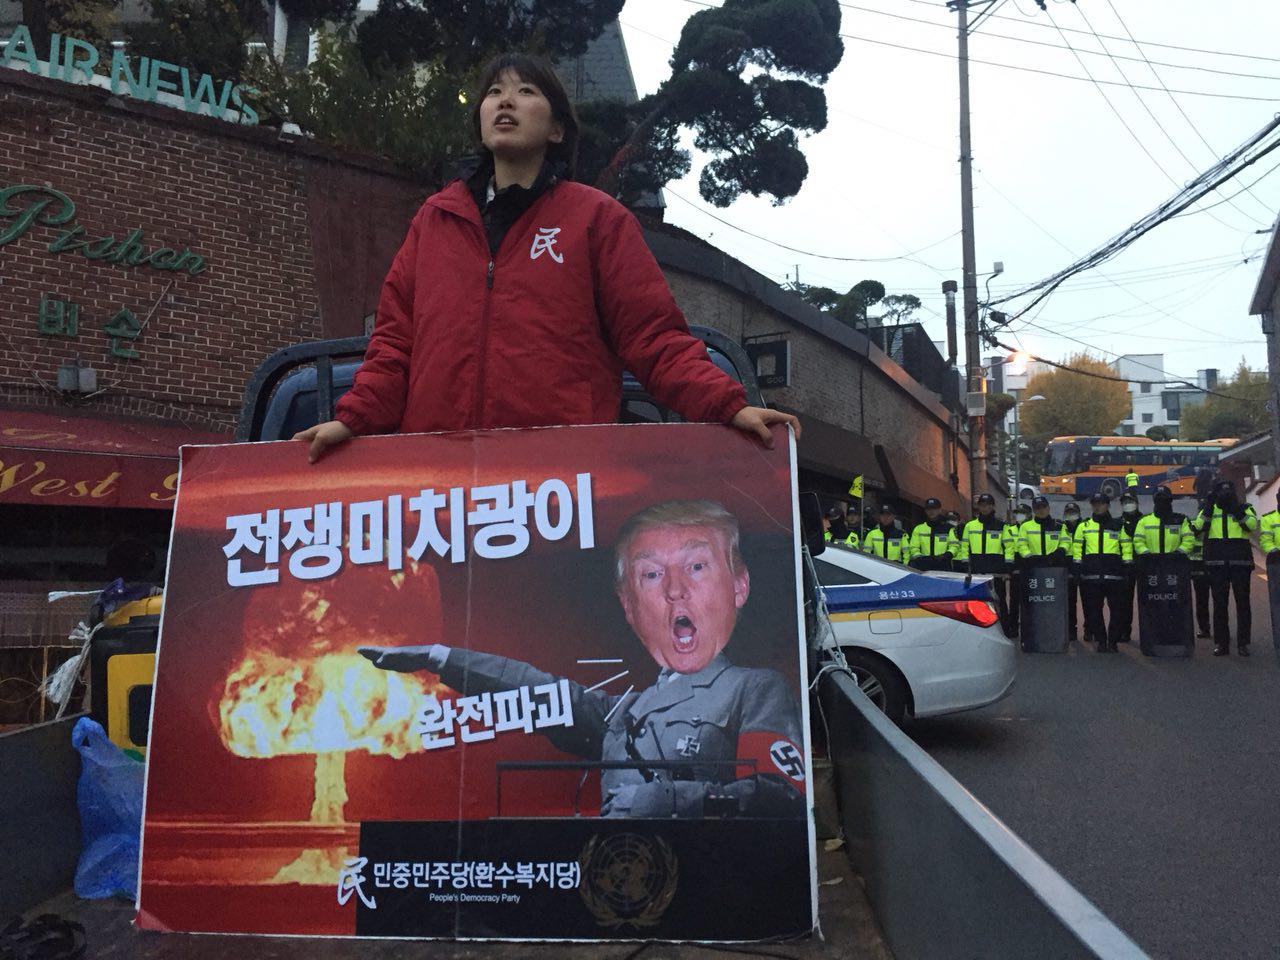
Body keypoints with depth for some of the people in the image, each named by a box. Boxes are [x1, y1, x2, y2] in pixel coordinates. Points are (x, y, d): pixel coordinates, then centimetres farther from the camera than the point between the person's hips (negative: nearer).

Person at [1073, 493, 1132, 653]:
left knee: (1116, 609, -1)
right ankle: (1100, 641, 10)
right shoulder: (1084, 526, 14)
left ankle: (1112, 641, 8)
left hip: (1114, 573, -1)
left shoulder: (1118, 525, 11)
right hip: (1091, 573, 1)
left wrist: (1127, 565, 2)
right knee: (1094, 609, 2)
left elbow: (1127, 547, 10)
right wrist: (1077, 565, 7)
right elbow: (1077, 547, 15)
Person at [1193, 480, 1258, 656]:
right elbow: (1197, 529, -5)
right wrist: (1209, 509, -11)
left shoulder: (1244, 509, 9)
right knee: (1219, 604, 5)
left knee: (1242, 602, 2)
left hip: (1240, 561, -1)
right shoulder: (1208, 510, 12)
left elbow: (1252, 525, -10)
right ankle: (1221, 643, 11)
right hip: (1216, 563, 1)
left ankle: (1243, 643, 9)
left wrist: (1236, 510, -17)